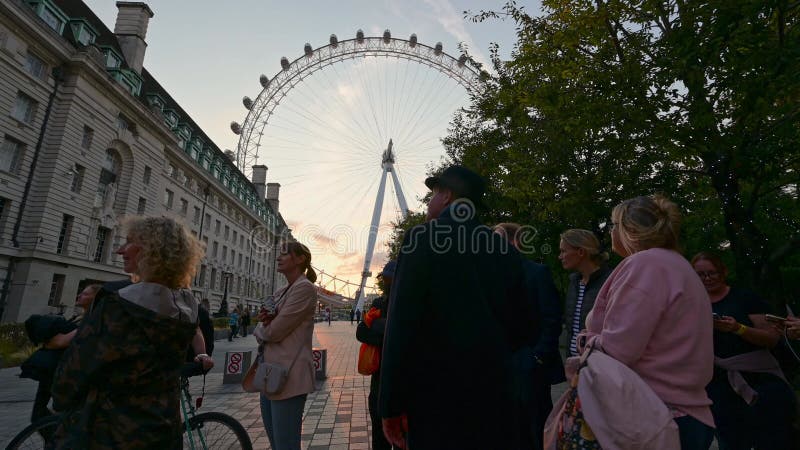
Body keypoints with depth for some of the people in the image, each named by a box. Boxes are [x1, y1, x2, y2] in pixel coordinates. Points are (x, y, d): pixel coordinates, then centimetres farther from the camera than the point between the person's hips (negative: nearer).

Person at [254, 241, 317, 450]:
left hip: (288, 376, -9)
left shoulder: (304, 288, -12)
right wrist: (265, 321, -8)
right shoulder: (281, 292, 17)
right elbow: (265, 333, 14)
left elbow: (274, 331, -18)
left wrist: (260, 327, 3)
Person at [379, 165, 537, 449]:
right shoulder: (506, 250, 2)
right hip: (495, 395, 5)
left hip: (436, 394, -4)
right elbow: (525, 327, 8)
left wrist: (391, 405, -11)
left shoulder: (422, 239, -12)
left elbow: (401, 323, -17)